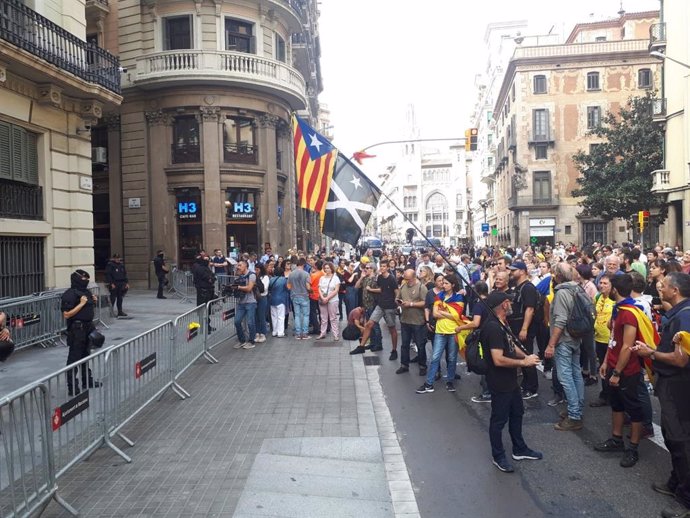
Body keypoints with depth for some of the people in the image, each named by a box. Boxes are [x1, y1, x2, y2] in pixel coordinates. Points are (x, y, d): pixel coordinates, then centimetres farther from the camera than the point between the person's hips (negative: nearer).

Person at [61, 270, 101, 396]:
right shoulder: (69, 294, -17)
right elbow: (67, 314, -22)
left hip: (88, 327, 9)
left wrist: (93, 301, 4)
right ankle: (72, 388, 1)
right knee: (74, 358, -4)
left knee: (86, 355, 20)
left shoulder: (86, 292, 9)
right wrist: (81, 304, -23)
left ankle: (87, 381, 35)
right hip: (76, 329, -9)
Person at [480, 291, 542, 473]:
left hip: (511, 380, 10)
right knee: (499, 419, 7)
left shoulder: (502, 323, 5)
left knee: (517, 413, 23)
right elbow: (498, 360, -31)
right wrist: (524, 362, -20)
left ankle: (519, 449, 41)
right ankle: (498, 456, 24)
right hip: (500, 383, -10)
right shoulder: (493, 327, -28)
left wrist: (526, 357, -1)